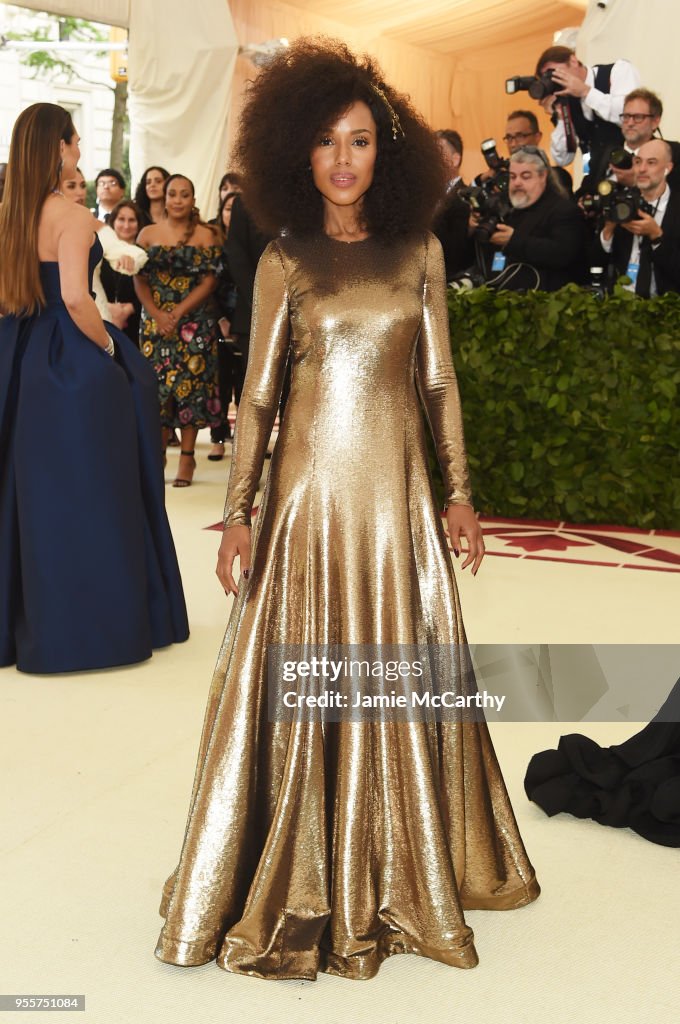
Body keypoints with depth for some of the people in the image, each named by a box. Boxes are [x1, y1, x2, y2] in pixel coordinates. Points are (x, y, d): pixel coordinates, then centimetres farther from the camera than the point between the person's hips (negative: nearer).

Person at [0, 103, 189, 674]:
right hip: (72, 364, -7)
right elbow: (75, 298, -23)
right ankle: (89, 625, 10)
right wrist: (107, 346, -10)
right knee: (86, 492, 2)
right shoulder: (74, 217, -13)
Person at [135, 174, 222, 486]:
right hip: (155, 319, 2)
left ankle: (187, 456, 4)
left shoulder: (205, 235, 2)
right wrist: (157, 314, -11)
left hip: (194, 321, -2)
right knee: (156, 383, 1)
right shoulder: (148, 234, 9)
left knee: (190, 383, -2)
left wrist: (178, 312, -13)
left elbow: (209, 280, -5)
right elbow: (140, 279, 4)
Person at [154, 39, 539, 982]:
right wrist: (237, 512, -3)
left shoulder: (419, 250, 7)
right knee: (302, 685, 3)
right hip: (308, 488, -1)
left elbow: (439, 380, 9)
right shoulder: (284, 260, 3)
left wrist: (460, 491, 5)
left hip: (396, 489, 2)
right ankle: (304, 887, 21)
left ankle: (399, 875, 29)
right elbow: (257, 394, 2)